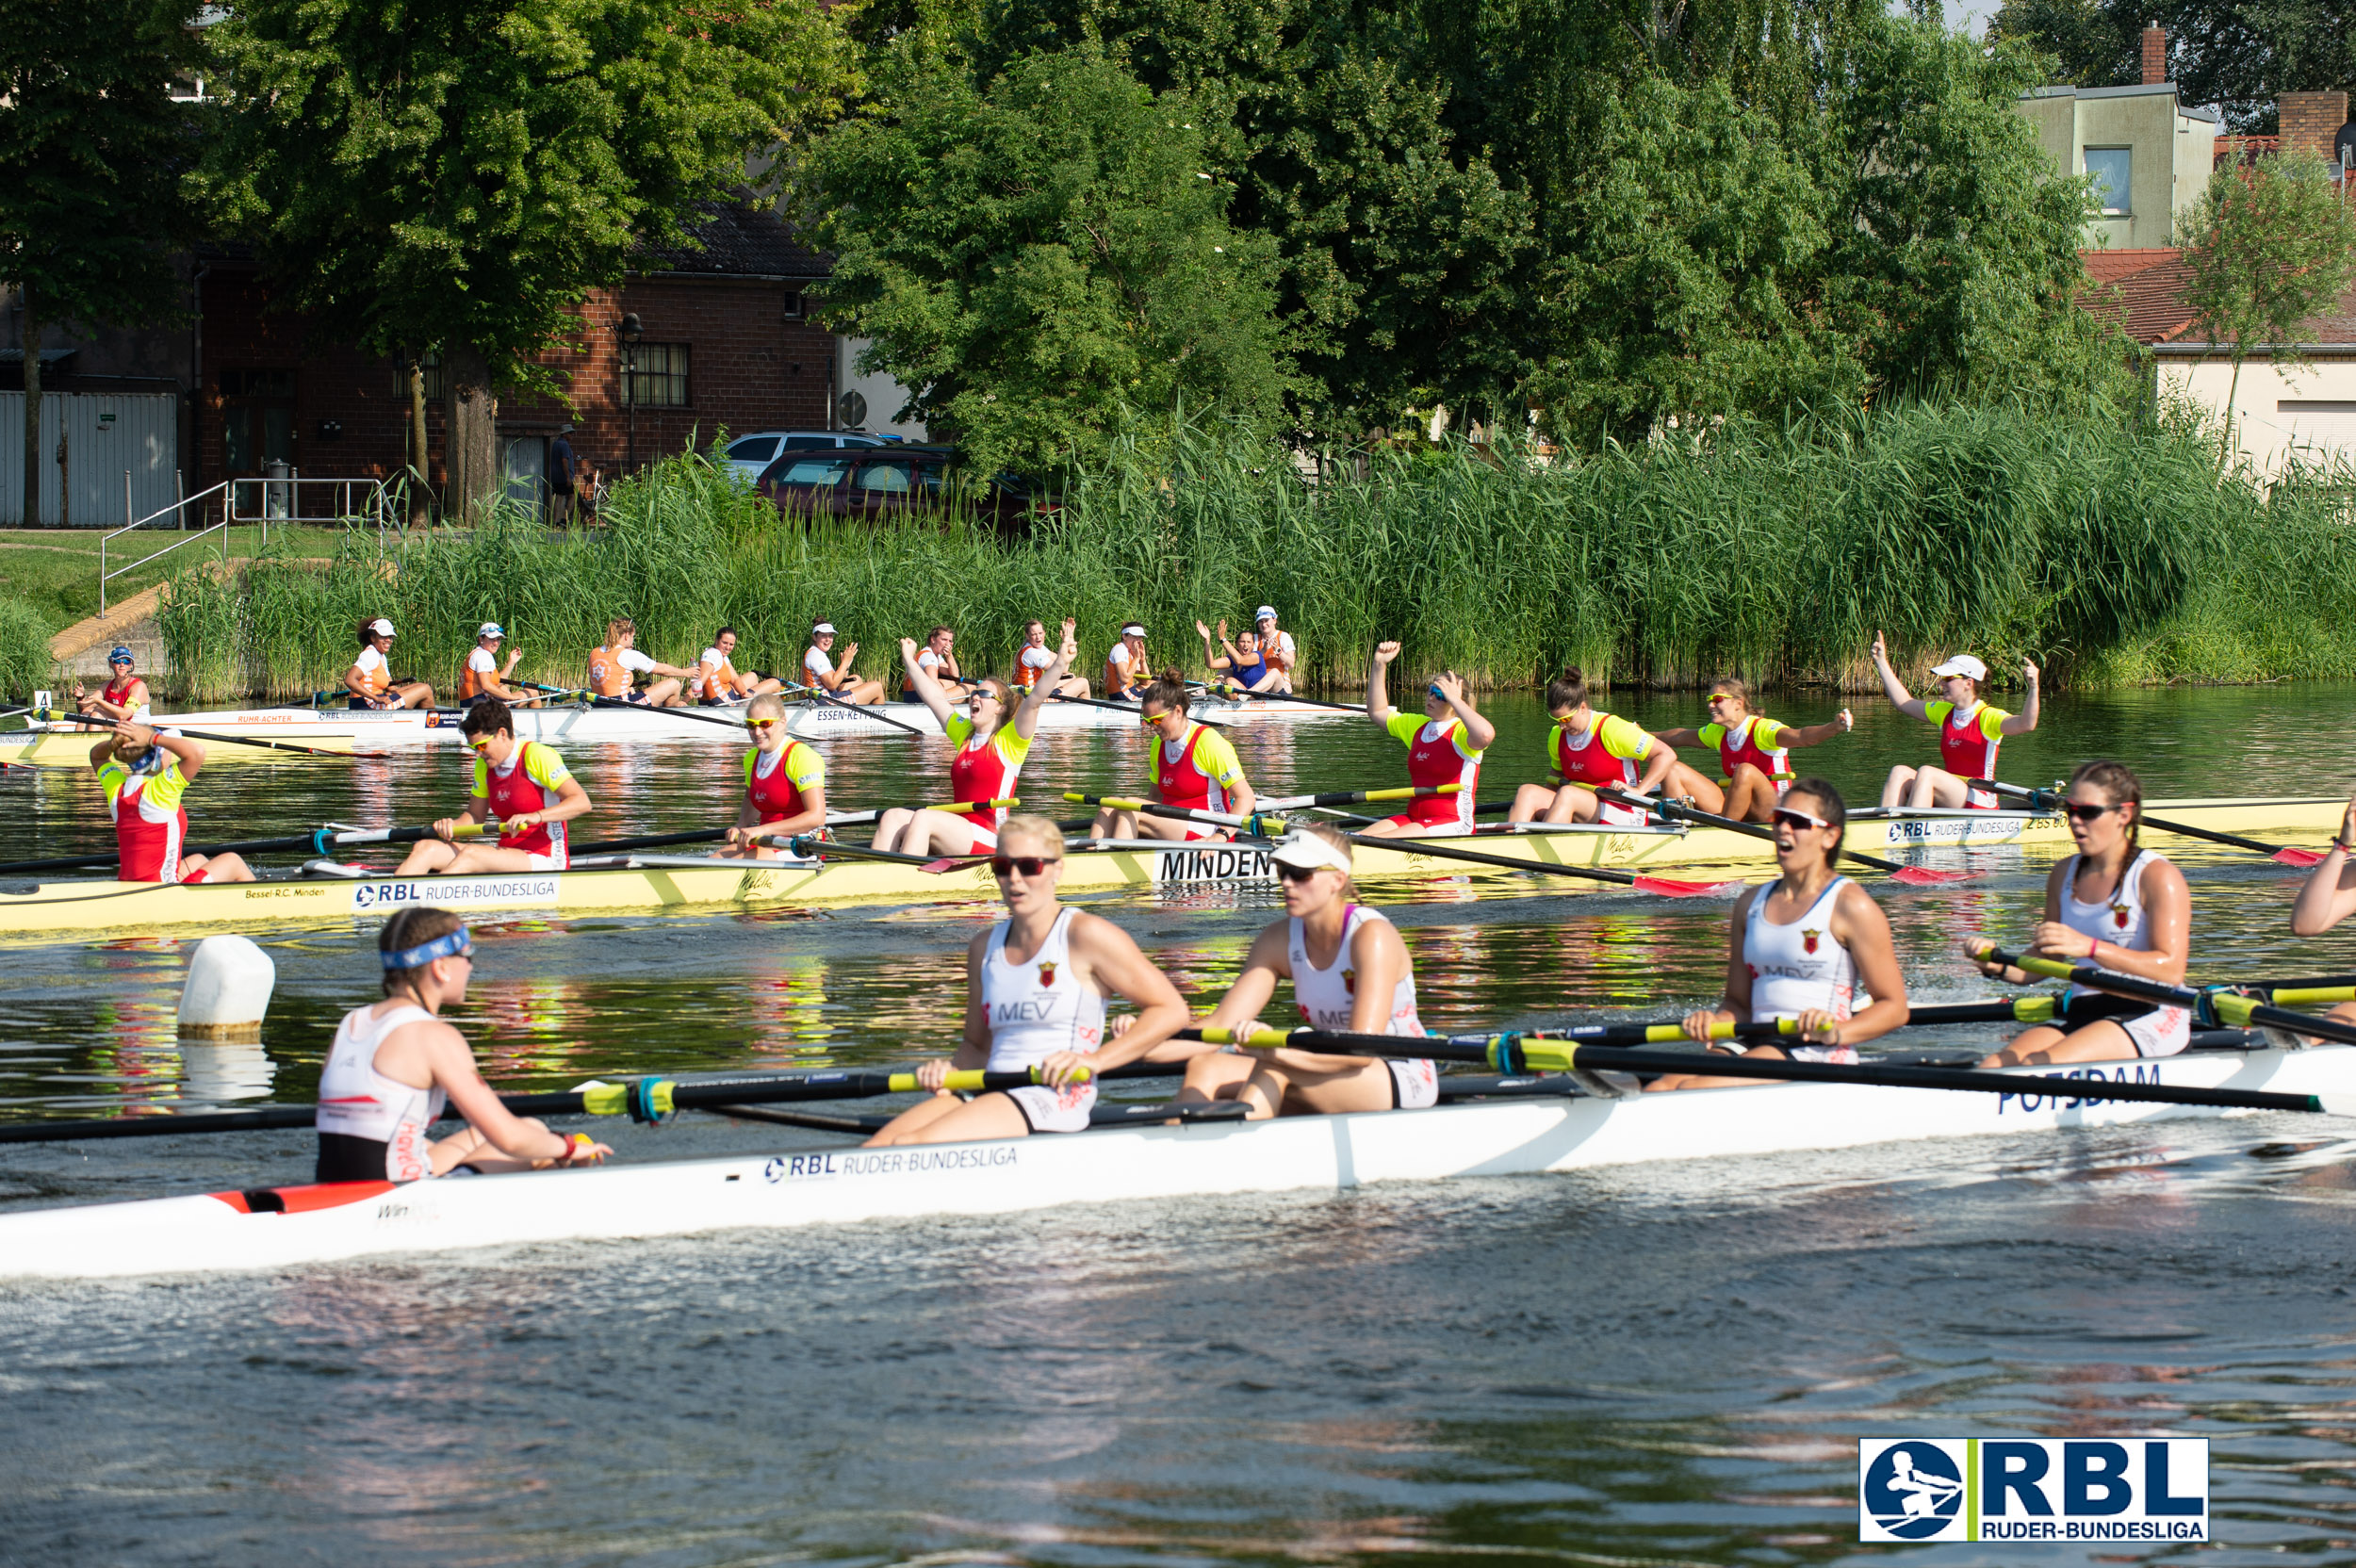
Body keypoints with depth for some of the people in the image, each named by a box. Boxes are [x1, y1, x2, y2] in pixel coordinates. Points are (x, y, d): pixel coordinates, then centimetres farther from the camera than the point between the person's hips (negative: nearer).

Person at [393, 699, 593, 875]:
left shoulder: (536, 756, -11)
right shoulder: (485, 766, 12)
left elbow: (582, 803, -19)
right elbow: (475, 815, 20)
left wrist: (535, 816, -33)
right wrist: (452, 825, -3)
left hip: (544, 861, -8)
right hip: (506, 852, 8)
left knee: (470, 855, -33)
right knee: (425, 848, -10)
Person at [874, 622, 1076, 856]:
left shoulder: (1009, 739, 0)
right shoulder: (964, 734, 20)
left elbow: (1034, 699, -13)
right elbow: (934, 697, 30)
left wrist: (1060, 664, -25)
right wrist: (909, 661, 38)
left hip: (989, 841, -7)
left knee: (922, 818, -29)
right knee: (892, 817, -12)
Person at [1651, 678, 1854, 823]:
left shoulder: (1762, 729, -15)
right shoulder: (1717, 733, 8)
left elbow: (1800, 736, -33)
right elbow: (1679, 737, 27)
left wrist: (1834, 728, -51)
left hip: (1772, 811, -7)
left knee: (1745, 771, -37)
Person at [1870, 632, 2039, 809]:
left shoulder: (1987, 717, -8)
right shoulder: (1944, 712, 13)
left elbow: (2026, 724, -25)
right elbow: (1904, 702, 22)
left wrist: (2033, 688, -39)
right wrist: (1881, 662, 21)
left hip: (1979, 804, -7)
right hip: (1950, 798, 7)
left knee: (1926, 773, -29)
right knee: (1900, 773, -15)